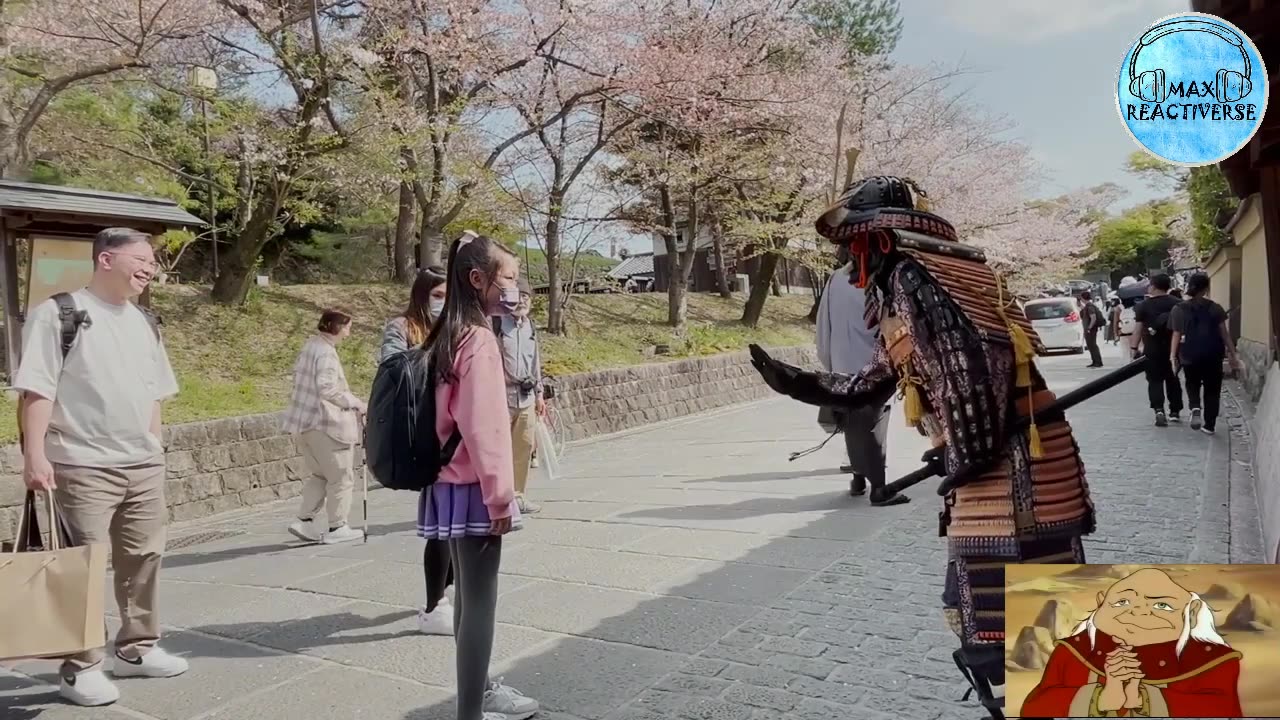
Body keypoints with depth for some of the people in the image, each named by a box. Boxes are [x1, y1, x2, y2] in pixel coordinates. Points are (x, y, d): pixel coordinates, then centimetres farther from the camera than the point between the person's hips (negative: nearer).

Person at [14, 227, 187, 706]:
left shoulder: (144, 322, 14)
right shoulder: (58, 313, -7)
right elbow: (36, 389, -12)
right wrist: (35, 454, -19)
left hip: (143, 465, 7)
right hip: (83, 466, -6)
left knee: (143, 558, 12)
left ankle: (137, 648, 26)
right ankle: (80, 668, 11)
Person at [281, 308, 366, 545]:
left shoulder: (309, 346, 11)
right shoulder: (326, 352, -17)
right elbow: (327, 388, -25)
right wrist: (355, 403, -14)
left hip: (303, 422, 9)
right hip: (324, 423, -9)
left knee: (319, 474, 21)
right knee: (341, 475, 4)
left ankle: (305, 522, 19)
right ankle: (336, 528, 10)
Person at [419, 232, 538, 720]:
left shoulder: (448, 336, 9)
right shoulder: (480, 340, -18)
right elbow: (482, 428, -22)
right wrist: (500, 497, -16)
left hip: (449, 486, 9)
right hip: (471, 490, -9)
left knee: (470, 596, 19)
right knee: (479, 602, 0)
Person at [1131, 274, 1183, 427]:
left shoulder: (1144, 305, -6)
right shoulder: (1176, 303, 2)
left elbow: (1138, 329, -9)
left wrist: (1134, 347, -5)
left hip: (1152, 349, -3)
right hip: (1172, 348, 3)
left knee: (1155, 380, 2)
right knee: (1173, 379, 16)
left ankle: (1159, 410, -17)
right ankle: (1175, 411, 22)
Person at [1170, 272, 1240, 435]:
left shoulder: (1180, 310, -1)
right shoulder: (1215, 308, -1)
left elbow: (1177, 335, -2)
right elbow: (1224, 333, 0)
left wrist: (1173, 355, 2)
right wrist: (1233, 354, 6)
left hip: (1190, 355, 0)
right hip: (1213, 354, 0)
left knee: (1192, 385, 20)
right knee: (1212, 390, 12)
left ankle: (1195, 408, -10)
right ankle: (1209, 425, 13)